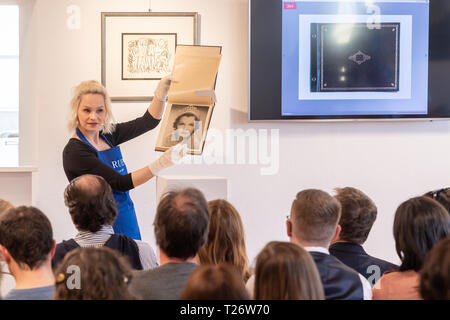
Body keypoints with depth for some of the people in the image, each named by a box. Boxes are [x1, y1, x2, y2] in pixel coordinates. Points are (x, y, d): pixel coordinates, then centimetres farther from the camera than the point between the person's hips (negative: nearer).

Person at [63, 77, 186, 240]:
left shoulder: (107, 136, 6)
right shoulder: (74, 151, -16)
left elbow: (149, 121, 10)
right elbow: (120, 183, -20)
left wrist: (161, 92, -6)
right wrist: (160, 164, -26)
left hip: (128, 222, 7)